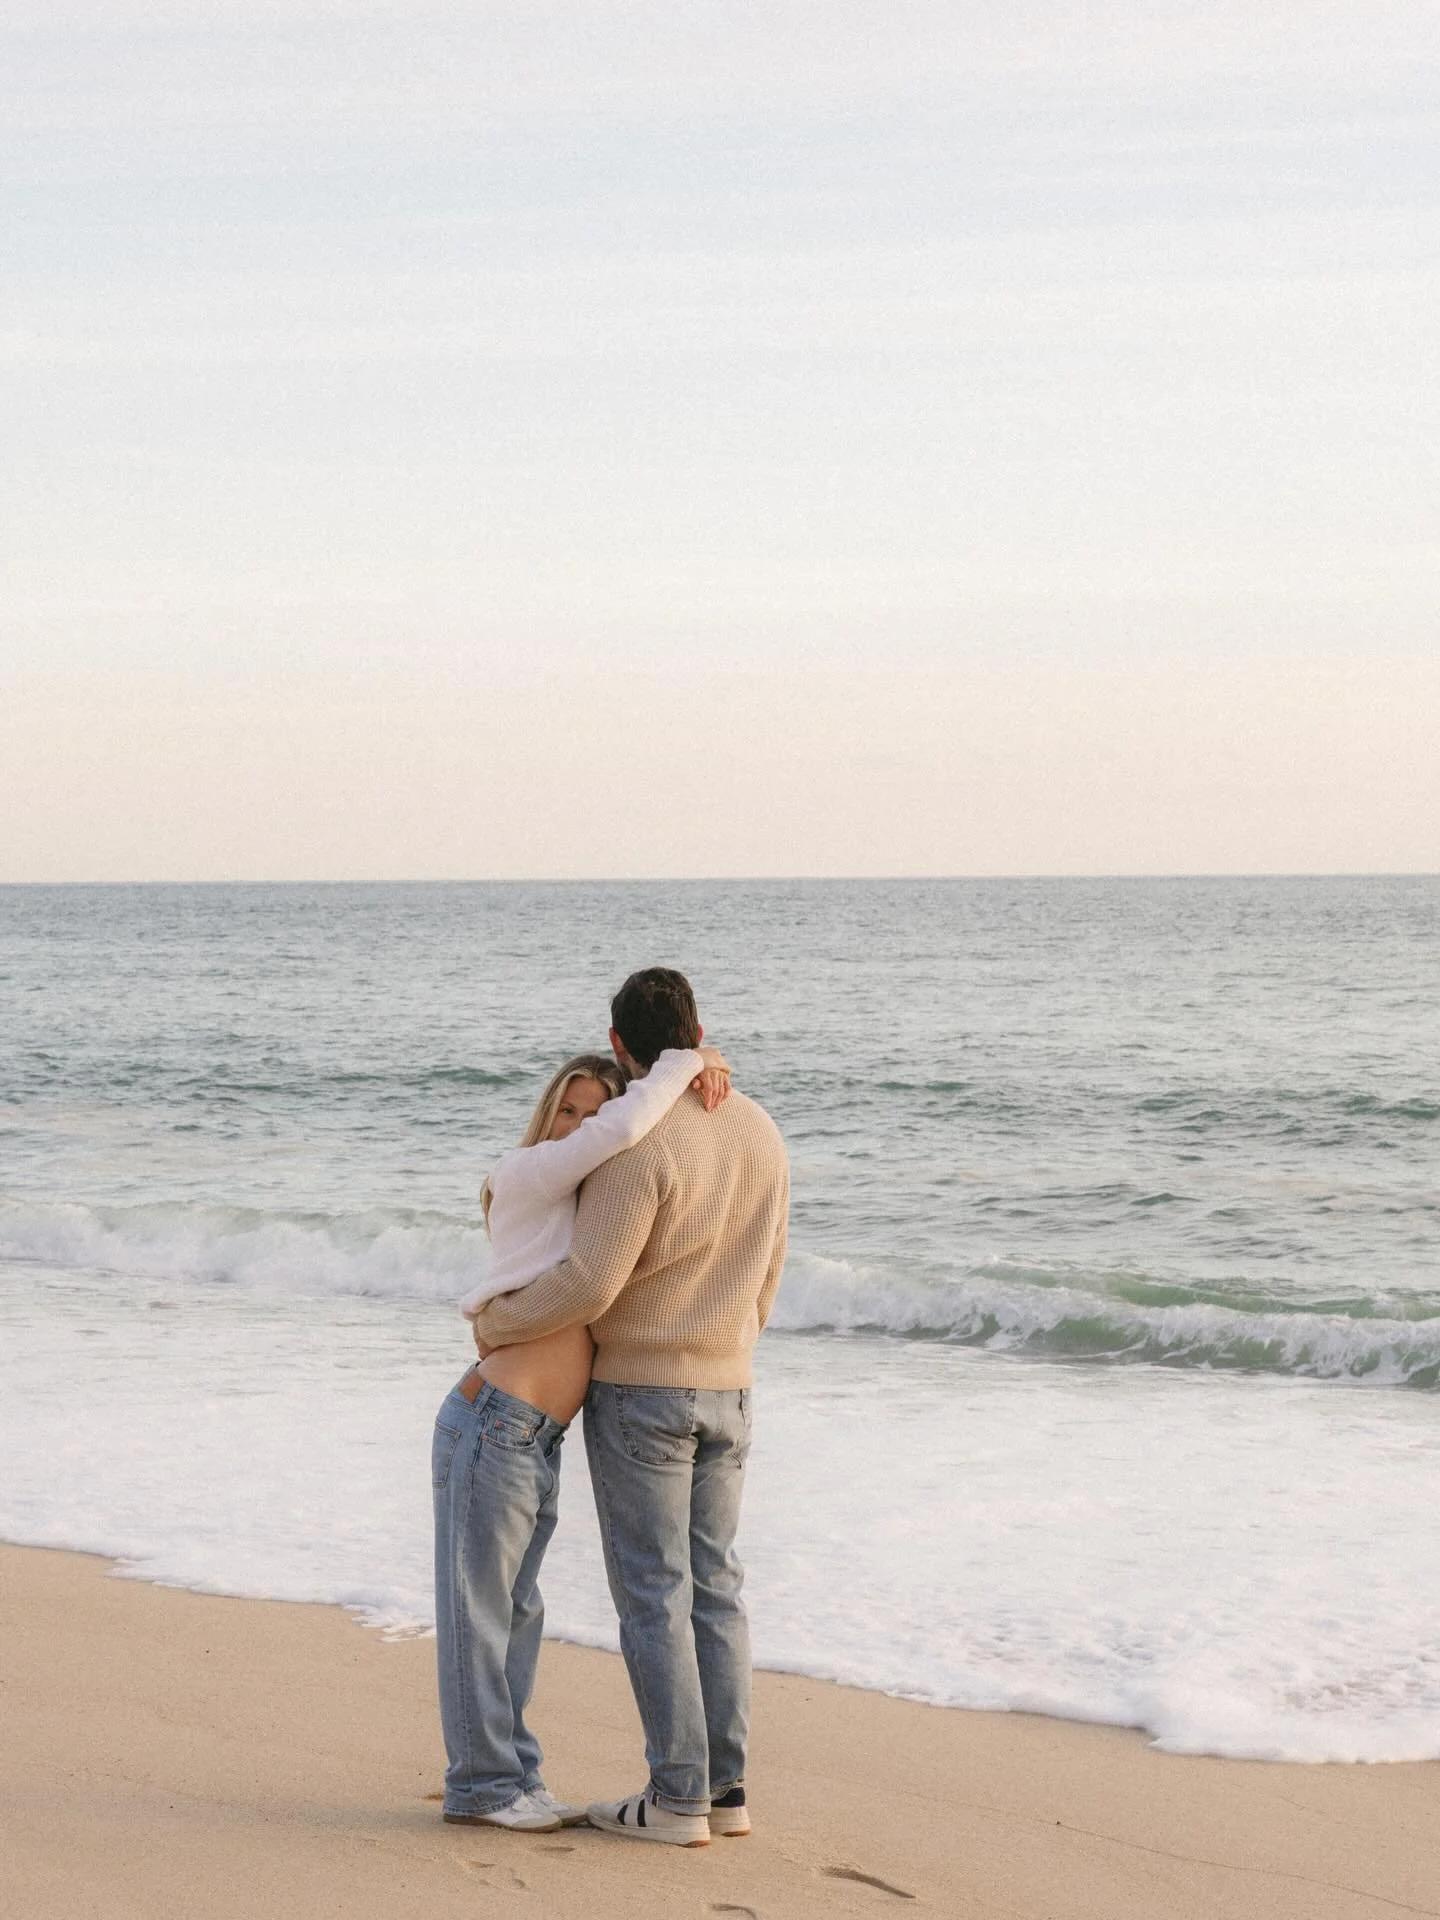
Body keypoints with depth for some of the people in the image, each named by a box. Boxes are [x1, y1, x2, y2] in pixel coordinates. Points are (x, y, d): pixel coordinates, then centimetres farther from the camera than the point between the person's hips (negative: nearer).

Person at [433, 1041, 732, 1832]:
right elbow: (621, 1134, -23)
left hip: (541, 1441, 9)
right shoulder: (524, 1175, -7)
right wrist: (680, 1063, -11)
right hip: (491, 1424, -8)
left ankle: (509, 1779, 21)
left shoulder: (593, 1197, 16)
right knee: (478, 1606, 0)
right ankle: (483, 1783, 6)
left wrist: (698, 1073, 2)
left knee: (515, 1611, 14)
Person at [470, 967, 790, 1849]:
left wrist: (498, 1323, -6)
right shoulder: (760, 1132, 3)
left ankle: (677, 1798, 0)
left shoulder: (643, 1146, -22)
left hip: (636, 1390, -7)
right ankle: (725, 1787, 11)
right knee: (710, 1585, 11)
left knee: (652, 1592, -2)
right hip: (723, 1393, 7)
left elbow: (590, 1284, -24)